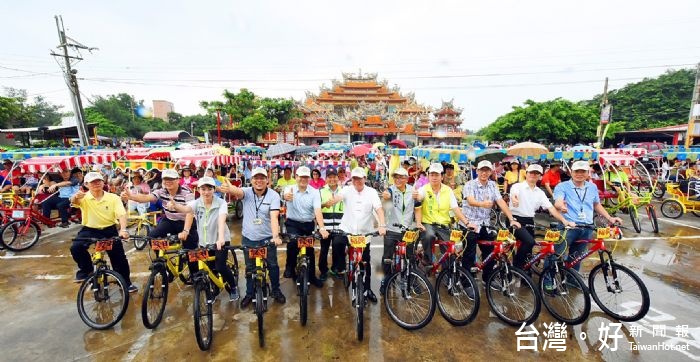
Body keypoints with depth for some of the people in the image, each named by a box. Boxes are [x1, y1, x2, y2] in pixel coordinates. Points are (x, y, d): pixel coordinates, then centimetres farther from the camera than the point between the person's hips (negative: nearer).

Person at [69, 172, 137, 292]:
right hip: (89, 229, 1)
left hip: (109, 230, -1)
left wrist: (123, 229, -33)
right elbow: (73, 201, -30)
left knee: (119, 256, -3)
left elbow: (122, 214, -17)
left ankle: (126, 282, 15)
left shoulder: (113, 197, -8)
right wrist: (75, 197, -55)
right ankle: (87, 269, 6)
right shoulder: (84, 197, -6)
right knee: (76, 247, -26)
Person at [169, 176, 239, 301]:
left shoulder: (221, 203, -18)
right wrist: (174, 205, -53)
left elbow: (221, 220, -34)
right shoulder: (196, 203, -9)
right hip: (204, 241, 4)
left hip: (220, 240, -4)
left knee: (220, 266, -13)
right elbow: (185, 209, -30)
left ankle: (233, 286, 15)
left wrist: (221, 238, -49)